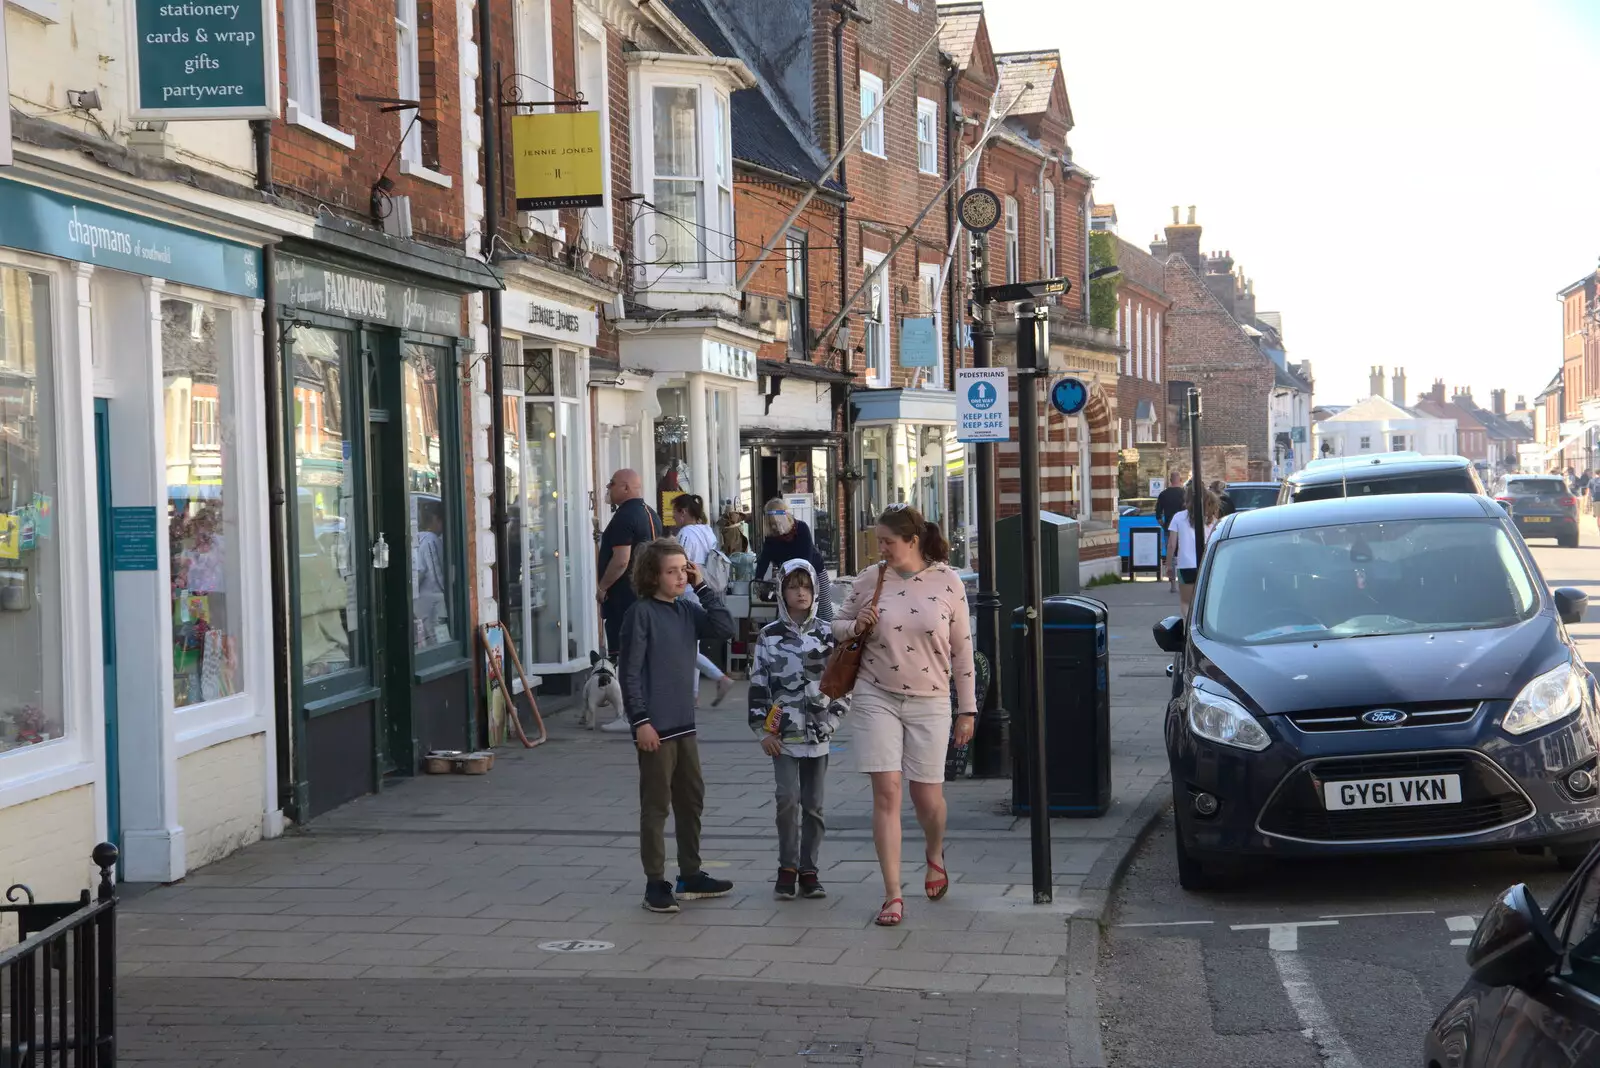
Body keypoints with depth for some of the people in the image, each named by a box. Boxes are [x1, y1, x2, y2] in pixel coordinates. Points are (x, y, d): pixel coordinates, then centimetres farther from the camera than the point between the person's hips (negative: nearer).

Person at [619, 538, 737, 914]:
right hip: (655, 727, -7)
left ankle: (690, 875, 26)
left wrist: (702, 587, -1)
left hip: (684, 724, 7)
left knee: (692, 799, 15)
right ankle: (655, 883, 7)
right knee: (656, 805, 0)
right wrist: (640, 721, -16)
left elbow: (725, 628, -1)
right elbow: (630, 672, -12)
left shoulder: (687, 611, 9)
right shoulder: (641, 613, -10)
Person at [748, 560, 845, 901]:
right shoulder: (769, 636, 3)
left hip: (817, 733, 1)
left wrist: (833, 718, -3)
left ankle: (808, 871, 13)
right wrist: (762, 729, -2)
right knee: (788, 799, -11)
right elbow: (758, 684, 3)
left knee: (813, 804, 4)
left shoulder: (827, 635, 5)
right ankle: (787, 868, 2)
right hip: (782, 734, -1)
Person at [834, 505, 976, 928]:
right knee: (886, 791, -7)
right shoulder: (871, 579, 0)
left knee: (927, 794, 4)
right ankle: (893, 896, -2)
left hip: (929, 703, -1)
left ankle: (934, 853, 41)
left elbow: (961, 650, 2)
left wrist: (967, 709, 3)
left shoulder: (947, 583, -3)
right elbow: (838, 625, 13)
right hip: (876, 698, 1)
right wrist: (856, 627, -11)